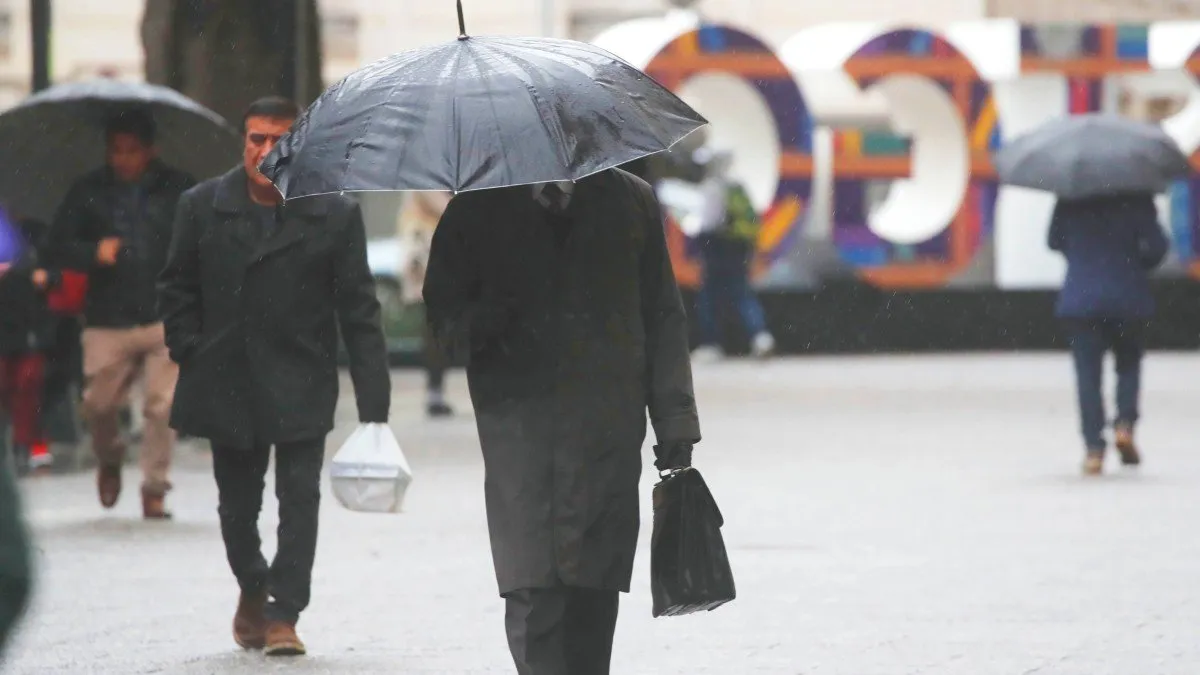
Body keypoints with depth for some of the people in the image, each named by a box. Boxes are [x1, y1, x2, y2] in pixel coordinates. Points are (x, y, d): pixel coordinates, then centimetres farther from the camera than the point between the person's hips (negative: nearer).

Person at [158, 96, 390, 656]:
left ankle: (283, 614, -1)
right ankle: (252, 589, 37)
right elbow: (177, 288, 10)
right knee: (236, 501, 12)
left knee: (299, 497, -7)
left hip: (301, 385, -2)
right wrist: (190, 355, -1)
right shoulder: (202, 206, 1)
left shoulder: (335, 215, -5)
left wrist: (373, 402, -8)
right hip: (227, 384, 2)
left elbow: (359, 313, -4)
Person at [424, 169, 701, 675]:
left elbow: (663, 319, 13)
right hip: (518, 419, -1)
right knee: (531, 591, -13)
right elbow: (443, 311, 13)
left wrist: (675, 418, 6)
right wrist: (478, 323, -12)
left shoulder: (632, 202, 12)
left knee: (593, 591, -2)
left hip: (610, 427, 1)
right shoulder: (478, 209, 10)